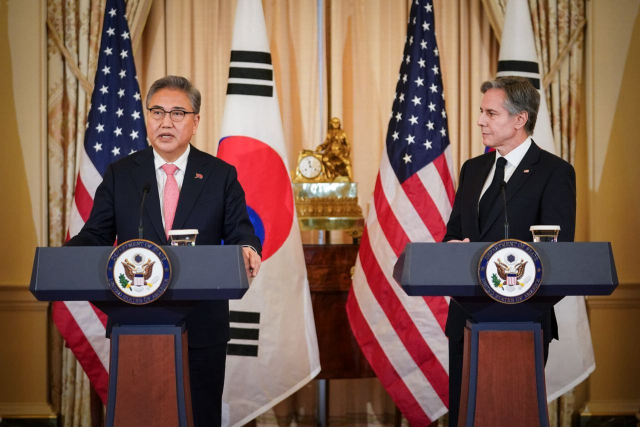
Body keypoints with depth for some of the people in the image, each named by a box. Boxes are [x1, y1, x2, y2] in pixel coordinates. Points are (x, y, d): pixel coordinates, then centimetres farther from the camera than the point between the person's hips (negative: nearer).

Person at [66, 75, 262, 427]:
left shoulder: (221, 175, 5)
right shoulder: (119, 174, 7)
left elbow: (239, 232, 0)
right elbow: (96, 235, 3)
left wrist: (247, 250, -24)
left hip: (202, 323, -1)